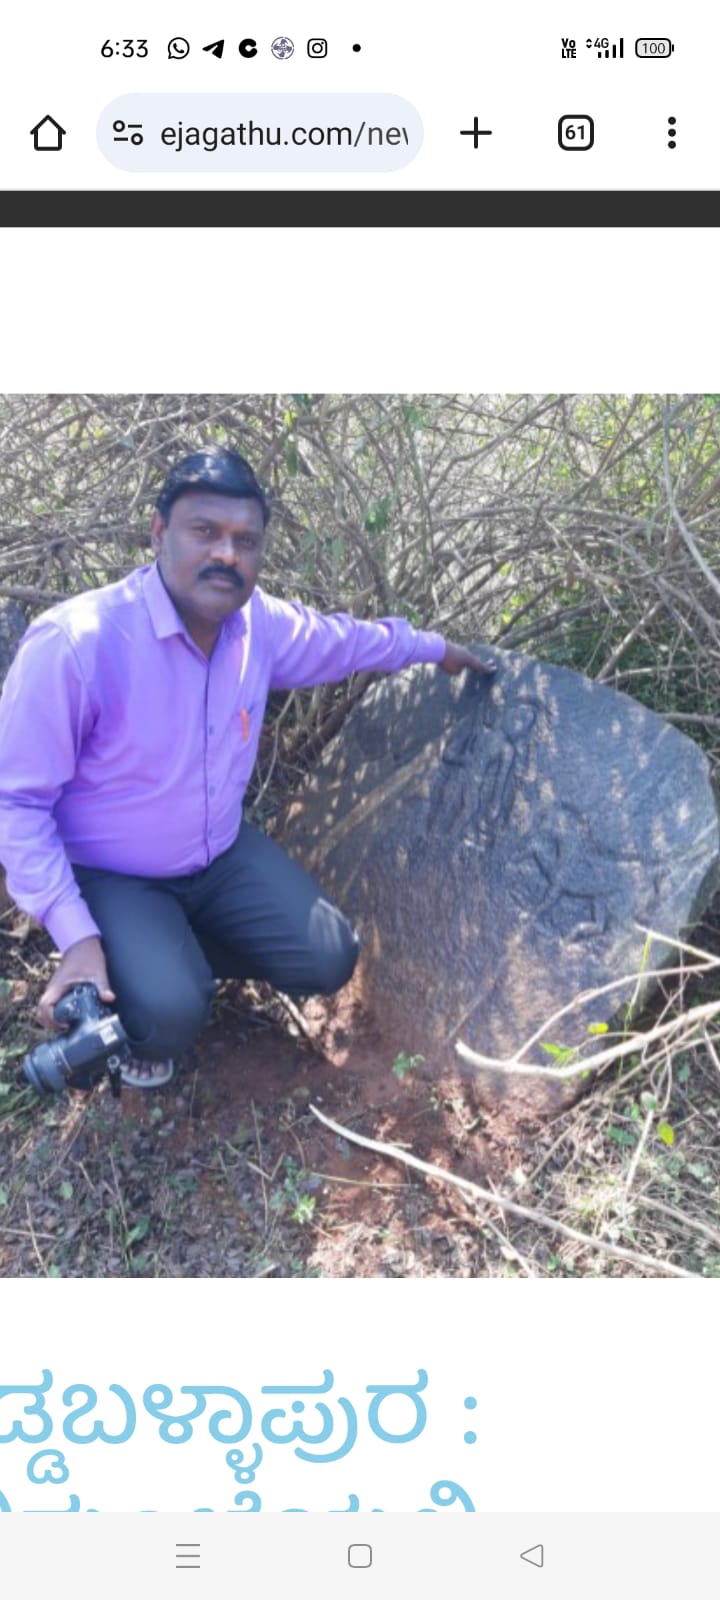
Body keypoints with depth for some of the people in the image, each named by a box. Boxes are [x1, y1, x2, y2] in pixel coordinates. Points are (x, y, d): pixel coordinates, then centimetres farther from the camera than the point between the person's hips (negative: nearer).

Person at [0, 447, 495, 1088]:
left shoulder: (260, 621, -10)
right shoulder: (73, 643, -29)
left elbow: (343, 638, 14)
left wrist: (434, 647, 27)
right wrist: (76, 936, -27)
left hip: (221, 855, 6)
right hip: (110, 878, -6)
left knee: (328, 961, -3)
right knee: (171, 1014, -30)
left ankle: (179, 954, 20)